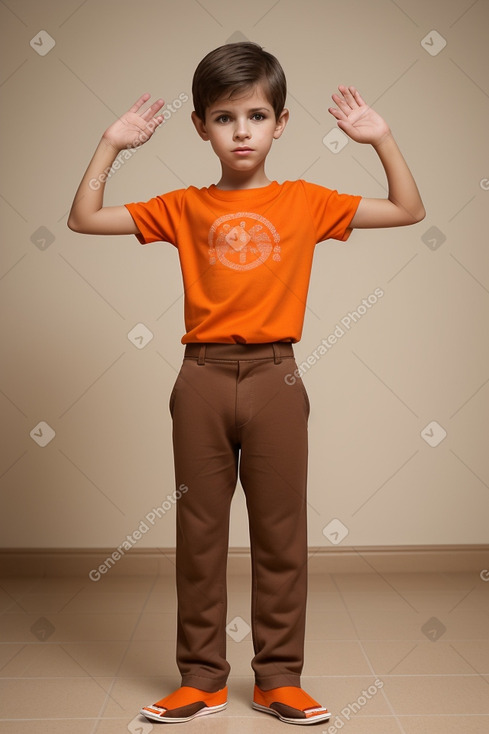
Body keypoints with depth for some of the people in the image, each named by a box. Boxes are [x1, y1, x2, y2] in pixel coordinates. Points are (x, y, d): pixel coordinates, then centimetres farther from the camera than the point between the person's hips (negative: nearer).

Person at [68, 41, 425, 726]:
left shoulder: (304, 202, 6)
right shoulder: (184, 208, 7)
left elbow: (409, 210, 9)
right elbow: (84, 219, 8)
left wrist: (381, 137, 2)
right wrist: (112, 143, 3)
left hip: (274, 379, 0)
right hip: (203, 379, 1)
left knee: (281, 534, 6)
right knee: (200, 534, 8)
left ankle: (279, 678, 22)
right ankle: (202, 678, 23)